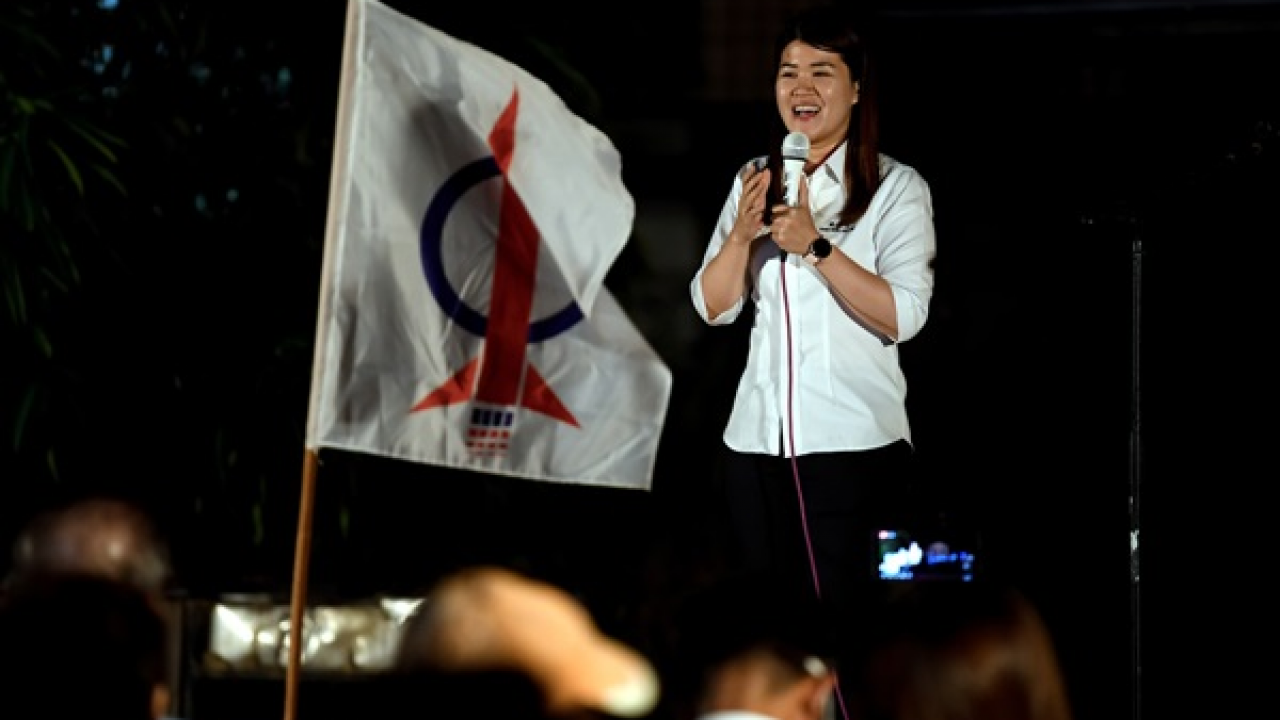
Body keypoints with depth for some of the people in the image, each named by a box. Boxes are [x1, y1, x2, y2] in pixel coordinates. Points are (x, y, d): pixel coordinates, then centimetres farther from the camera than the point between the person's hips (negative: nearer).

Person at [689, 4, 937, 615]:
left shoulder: (897, 187, -2)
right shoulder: (756, 179, 12)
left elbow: (903, 317, -14)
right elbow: (713, 307, 8)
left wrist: (816, 246, -21)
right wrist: (742, 232, -10)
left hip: (853, 443, -5)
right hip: (758, 438, 5)